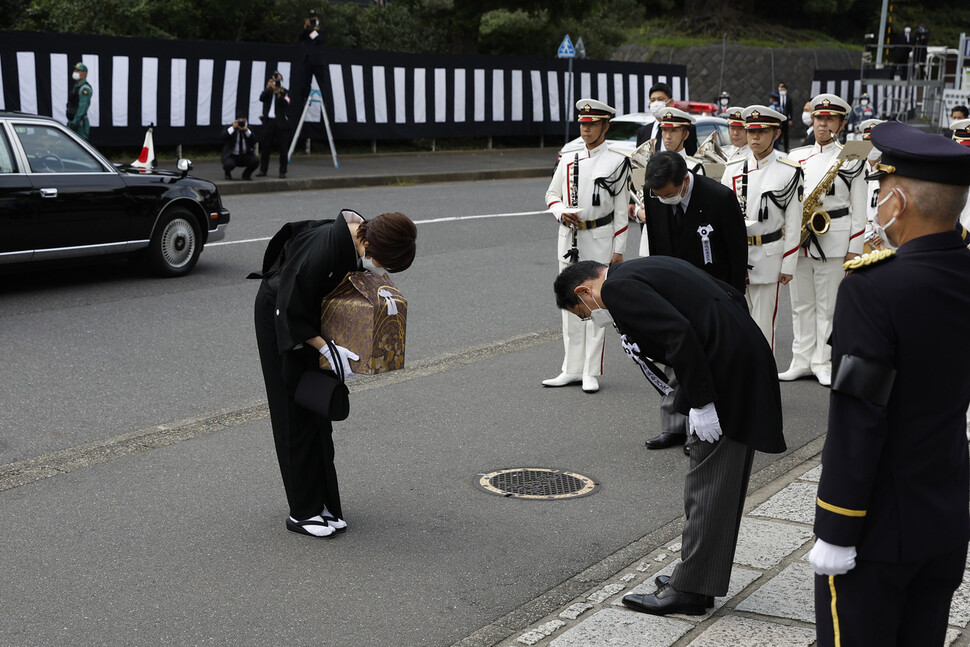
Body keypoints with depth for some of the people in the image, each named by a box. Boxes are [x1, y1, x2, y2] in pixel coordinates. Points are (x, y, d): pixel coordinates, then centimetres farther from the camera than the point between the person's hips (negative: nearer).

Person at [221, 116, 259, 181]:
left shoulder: (249, 131, 8)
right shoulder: (229, 129, 2)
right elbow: (223, 138, -17)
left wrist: (247, 130, -22)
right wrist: (233, 128, -21)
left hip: (245, 156, 3)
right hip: (231, 156, -3)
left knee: (256, 161, -26)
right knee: (229, 164, -36)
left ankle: (246, 174, 7)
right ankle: (228, 174, 5)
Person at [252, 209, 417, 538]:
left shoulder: (363, 235, -14)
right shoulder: (323, 250, -37)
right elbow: (289, 310, -29)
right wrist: (326, 347, -30)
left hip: (312, 315, 8)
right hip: (279, 317, -8)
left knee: (318, 407, 9)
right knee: (296, 410, -5)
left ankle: (323, 503, 16)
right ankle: (303, 512, 2)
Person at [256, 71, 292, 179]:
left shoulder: (284, 92, 4)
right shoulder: (267, 92, 9)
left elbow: (285, 103, -13)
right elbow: (261, 98, -10)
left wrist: (278, 93, -27)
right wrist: (268, 88, -24)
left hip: (281, 122, -2)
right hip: (269, 121, 2)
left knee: (283, 148, -1)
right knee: (265, 146, 3)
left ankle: (282, 171, 4)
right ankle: (263, 170, 9)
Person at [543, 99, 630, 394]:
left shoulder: (617, 162, -2)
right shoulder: (567, 161, 8)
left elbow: (621, 210, -3)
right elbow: (552, 194, 16)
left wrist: (618, 250, -6)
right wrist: (561, 212, -7)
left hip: (600, 239, -4)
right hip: (569, 237, 4)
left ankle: (591, 373, 5)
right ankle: (573, 369, 16)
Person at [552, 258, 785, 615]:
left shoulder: (617, 288, -9)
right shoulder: (646, 269, 20)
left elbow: (679, 334, -23)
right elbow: (733, 296, 19)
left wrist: (700, 403, -18)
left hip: (724, 377, -10)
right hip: (747, 364, 10)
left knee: (705, 486, -2)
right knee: (722, 482, 16)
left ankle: (689, 589, 7)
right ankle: (697, 576, 27)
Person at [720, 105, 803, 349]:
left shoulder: (789, 171, -2)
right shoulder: (733, 170, 7)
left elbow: (793, 222, -2)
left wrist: (788, 265, -5)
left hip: (768, 256, -3)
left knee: (763, 321, 2)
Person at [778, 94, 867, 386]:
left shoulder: (851, 159, 1)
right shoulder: (796, 157, 13)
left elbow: (859, 209, 0)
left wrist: (854, 250, -6)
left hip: (833, 241, -4)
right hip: (798, 241, 4)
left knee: (827, 306, 1)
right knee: (801, 305, 9)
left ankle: (824, 363, 10)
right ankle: (802, 361, 17)